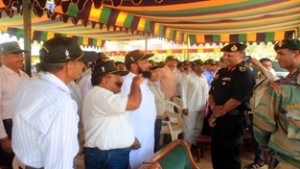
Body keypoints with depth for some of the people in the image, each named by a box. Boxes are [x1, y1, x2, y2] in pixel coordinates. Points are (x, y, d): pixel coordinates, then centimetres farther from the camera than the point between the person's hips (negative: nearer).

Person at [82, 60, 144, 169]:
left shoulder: (104, 95, 15)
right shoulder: (99, 95, -21)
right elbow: (134, 103, -30)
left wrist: (130, 138, 11)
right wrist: (136, 84, -12)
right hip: (106, 156, -10)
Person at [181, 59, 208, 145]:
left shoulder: (204, 78, 8)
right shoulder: (188, 77, -9)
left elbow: (206, 92, 14)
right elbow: (184, 92, -11)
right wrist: (184, 107, -14)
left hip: (201, 107, 6)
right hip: (190, 107, -6)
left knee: (199, 127, 14)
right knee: (189, 128, 1)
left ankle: (195, 143, 30)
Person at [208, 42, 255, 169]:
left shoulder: (244, 74, -14)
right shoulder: (221, 72, 12)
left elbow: (236, 99, -22)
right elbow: (212, 92, 12)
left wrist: (219, 113, -11)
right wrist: (213, 108, -8)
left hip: (232, 120, -8)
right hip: (217, 118, 8)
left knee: (230, 155, 6)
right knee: (216, 152, 18)